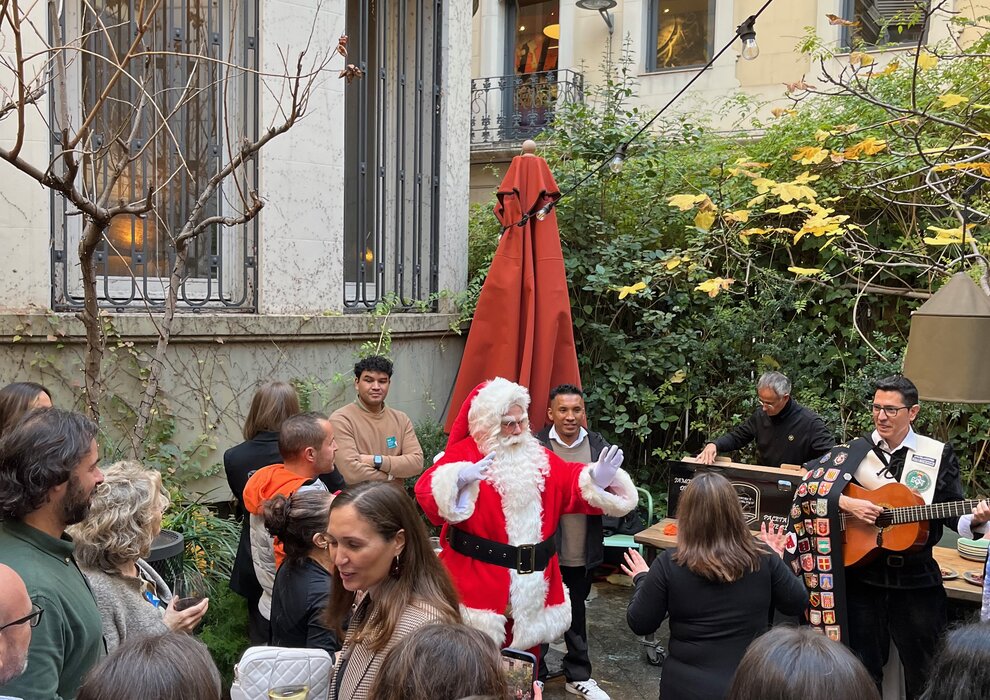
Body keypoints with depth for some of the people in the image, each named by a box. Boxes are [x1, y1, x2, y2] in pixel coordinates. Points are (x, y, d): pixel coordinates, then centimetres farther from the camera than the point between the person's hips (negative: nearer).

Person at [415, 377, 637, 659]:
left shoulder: (537, 455, 10)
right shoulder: (464, 453, -9)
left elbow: (570, 480, 6)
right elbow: (427, 493, -22)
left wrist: (595, 479, -15)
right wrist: (459, 478, -42)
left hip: (532, 578, 5)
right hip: (477, 578, -5)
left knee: (526, 649, 18)